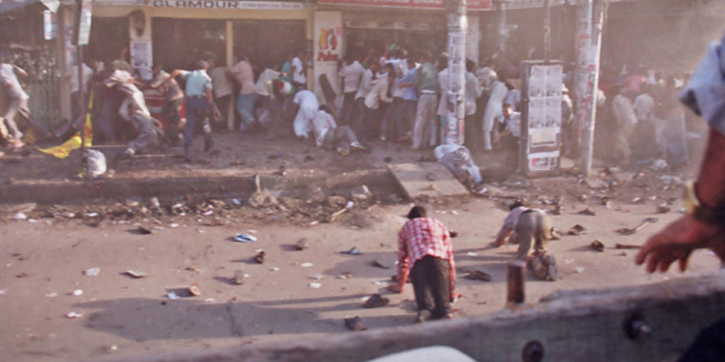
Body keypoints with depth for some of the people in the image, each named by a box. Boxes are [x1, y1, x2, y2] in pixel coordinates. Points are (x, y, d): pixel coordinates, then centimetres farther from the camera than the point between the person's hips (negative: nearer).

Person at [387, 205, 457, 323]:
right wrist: (452, 291, 38)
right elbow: (450, 257, 33)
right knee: (442, 301, -8)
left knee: (425, 304, -14)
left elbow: (402, 259, 41)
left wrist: (400, 285, 55)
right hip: (439, 260, 1)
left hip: (417, 262, 0)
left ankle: (425, 312, -48)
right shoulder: (439, 225, 36)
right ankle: (445, 313, -41)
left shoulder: (406, 227, 36)